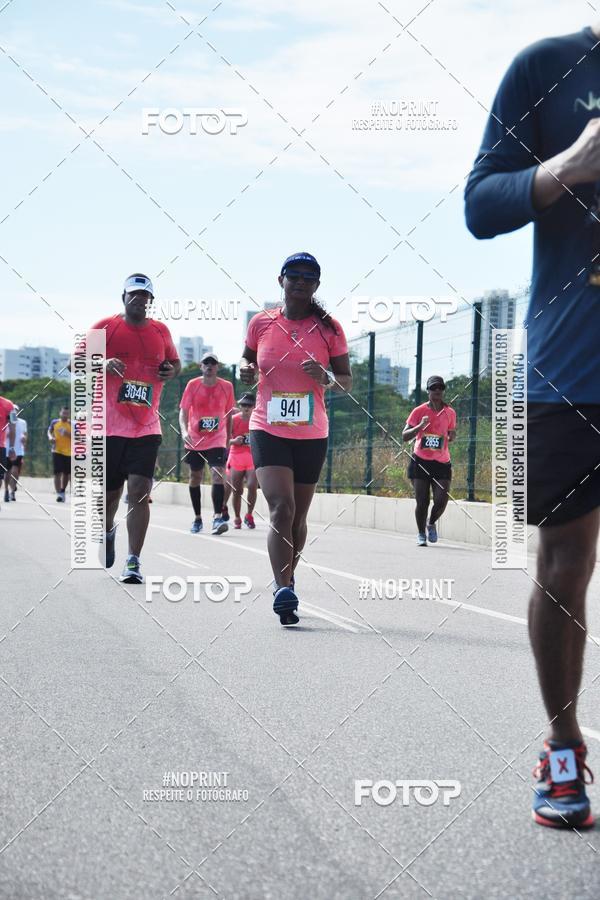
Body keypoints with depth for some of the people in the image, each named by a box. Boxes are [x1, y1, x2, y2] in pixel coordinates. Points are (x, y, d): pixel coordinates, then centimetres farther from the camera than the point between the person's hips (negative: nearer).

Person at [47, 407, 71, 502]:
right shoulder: (54, 422, 4)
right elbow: (49, 431, 20)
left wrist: (68, 434, -21)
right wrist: (50, 437, -1)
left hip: (68, 452, 0)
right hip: (57, 451, 0)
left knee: (67, 473, 12)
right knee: (57, 473, -9)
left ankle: (63, 491, 33)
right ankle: (58, 494, -11)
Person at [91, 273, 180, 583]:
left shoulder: (161, 331, 10)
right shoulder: (105, 327, 2)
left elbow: (175, 363, 26)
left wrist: (171, 371, 2)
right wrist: (103, 364, -19)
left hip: (147, 427, 1)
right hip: (108, 425, -1)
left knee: (139, 492, -12)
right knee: (109, 491, 10)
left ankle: (133, 562, -10)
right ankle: (107, 531, 44)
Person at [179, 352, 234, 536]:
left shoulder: (227, 386, 1)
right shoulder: (192, 385, -2)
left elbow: (229, 414, 10)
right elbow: (183, 412, -6)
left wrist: (228, 438, 10)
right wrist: (184, 431, -23)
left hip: (217, 440, -1)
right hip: (194, 440, 1)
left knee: (218, 474, -18)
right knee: (195, 477, 9)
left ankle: (218, 518, -24)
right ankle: (197, 518, 23)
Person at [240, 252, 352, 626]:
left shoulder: (329, 328, 0)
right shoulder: (261, 323, 2)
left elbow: (348, 381, 4)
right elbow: (248, 360, 18)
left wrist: (326, 378, -18)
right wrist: (246, 372, -6)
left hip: (312, 434, 1)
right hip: (269, 430, -1)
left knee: (298, 516, 12)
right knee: (281, 508, -19)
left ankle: (288, 581, 32)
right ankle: (283, 590, -21)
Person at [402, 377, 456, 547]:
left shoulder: (450, 413, 7)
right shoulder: (419, 411, -2)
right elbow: (404, 436, -4)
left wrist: (451, 437, -4)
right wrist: (420, 426, -20)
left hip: (442, 462, 2)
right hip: (420, 461, -2)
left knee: (441, 501, -10)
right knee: (422, 502, -2)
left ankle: (431, 523, 22)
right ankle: (421, 534, 19)